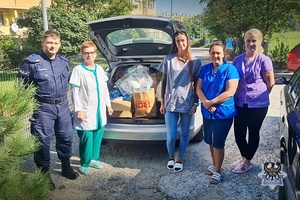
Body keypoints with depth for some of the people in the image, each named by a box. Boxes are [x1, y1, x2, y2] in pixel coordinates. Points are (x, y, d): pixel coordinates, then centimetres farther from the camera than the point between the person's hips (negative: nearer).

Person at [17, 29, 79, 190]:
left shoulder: (64, 62, 6)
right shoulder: (32, 62, -11)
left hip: (63, 106, 5)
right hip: (43, 108, -5)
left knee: (66, 137, 14)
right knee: (42, 141, 4)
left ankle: (66, 167, 34)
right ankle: (44, 174, 21)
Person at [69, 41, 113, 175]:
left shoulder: (99, 69, 8)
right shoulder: (78, 70, -9)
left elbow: (105, 89, 15)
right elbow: (75, 92, -10)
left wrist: (108, 104, 15)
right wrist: (78, 110, -14)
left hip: (100, 110, 6)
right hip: (86, 112, -5)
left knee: (98, 136, 13)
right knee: (86, 138, -1)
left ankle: (94, 158, 31)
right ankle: (84, 164, 15)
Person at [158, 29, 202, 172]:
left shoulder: (195, 61, 2)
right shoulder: (169, 59, 1)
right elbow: (163, 82, 5)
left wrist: (196, 103, -1)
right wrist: (162, 102, 3)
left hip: (187, 103, 1)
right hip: (171, 102, 0)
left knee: (184, 134, 10)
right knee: (171, 136, 1)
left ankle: (180, 159, 30)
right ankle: (171, 157, 28)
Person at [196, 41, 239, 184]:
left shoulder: (230, 69, -10)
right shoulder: (205, 69, 5)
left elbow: (230, 92, -18)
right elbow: (198, 88, 2)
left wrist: (212, 102, -18)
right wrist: (205, 102, -16)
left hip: (224, 113, -5)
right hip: (207, 112, 5)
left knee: (218, 143, 1)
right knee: (210, 141, 16)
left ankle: (217, 172, 17)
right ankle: (214, 165, 36)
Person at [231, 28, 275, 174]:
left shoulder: (264, 60, -8)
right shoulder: (237, 60, 5)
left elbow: (271, 83, -2)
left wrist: (259, 95, 7)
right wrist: (238, 95, 8)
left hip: (257, 105, -4)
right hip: (240, 104, 4)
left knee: (253, 133, 10)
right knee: (239, 134, 8)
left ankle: (247, 162, 26)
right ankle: (245, 158, 32)